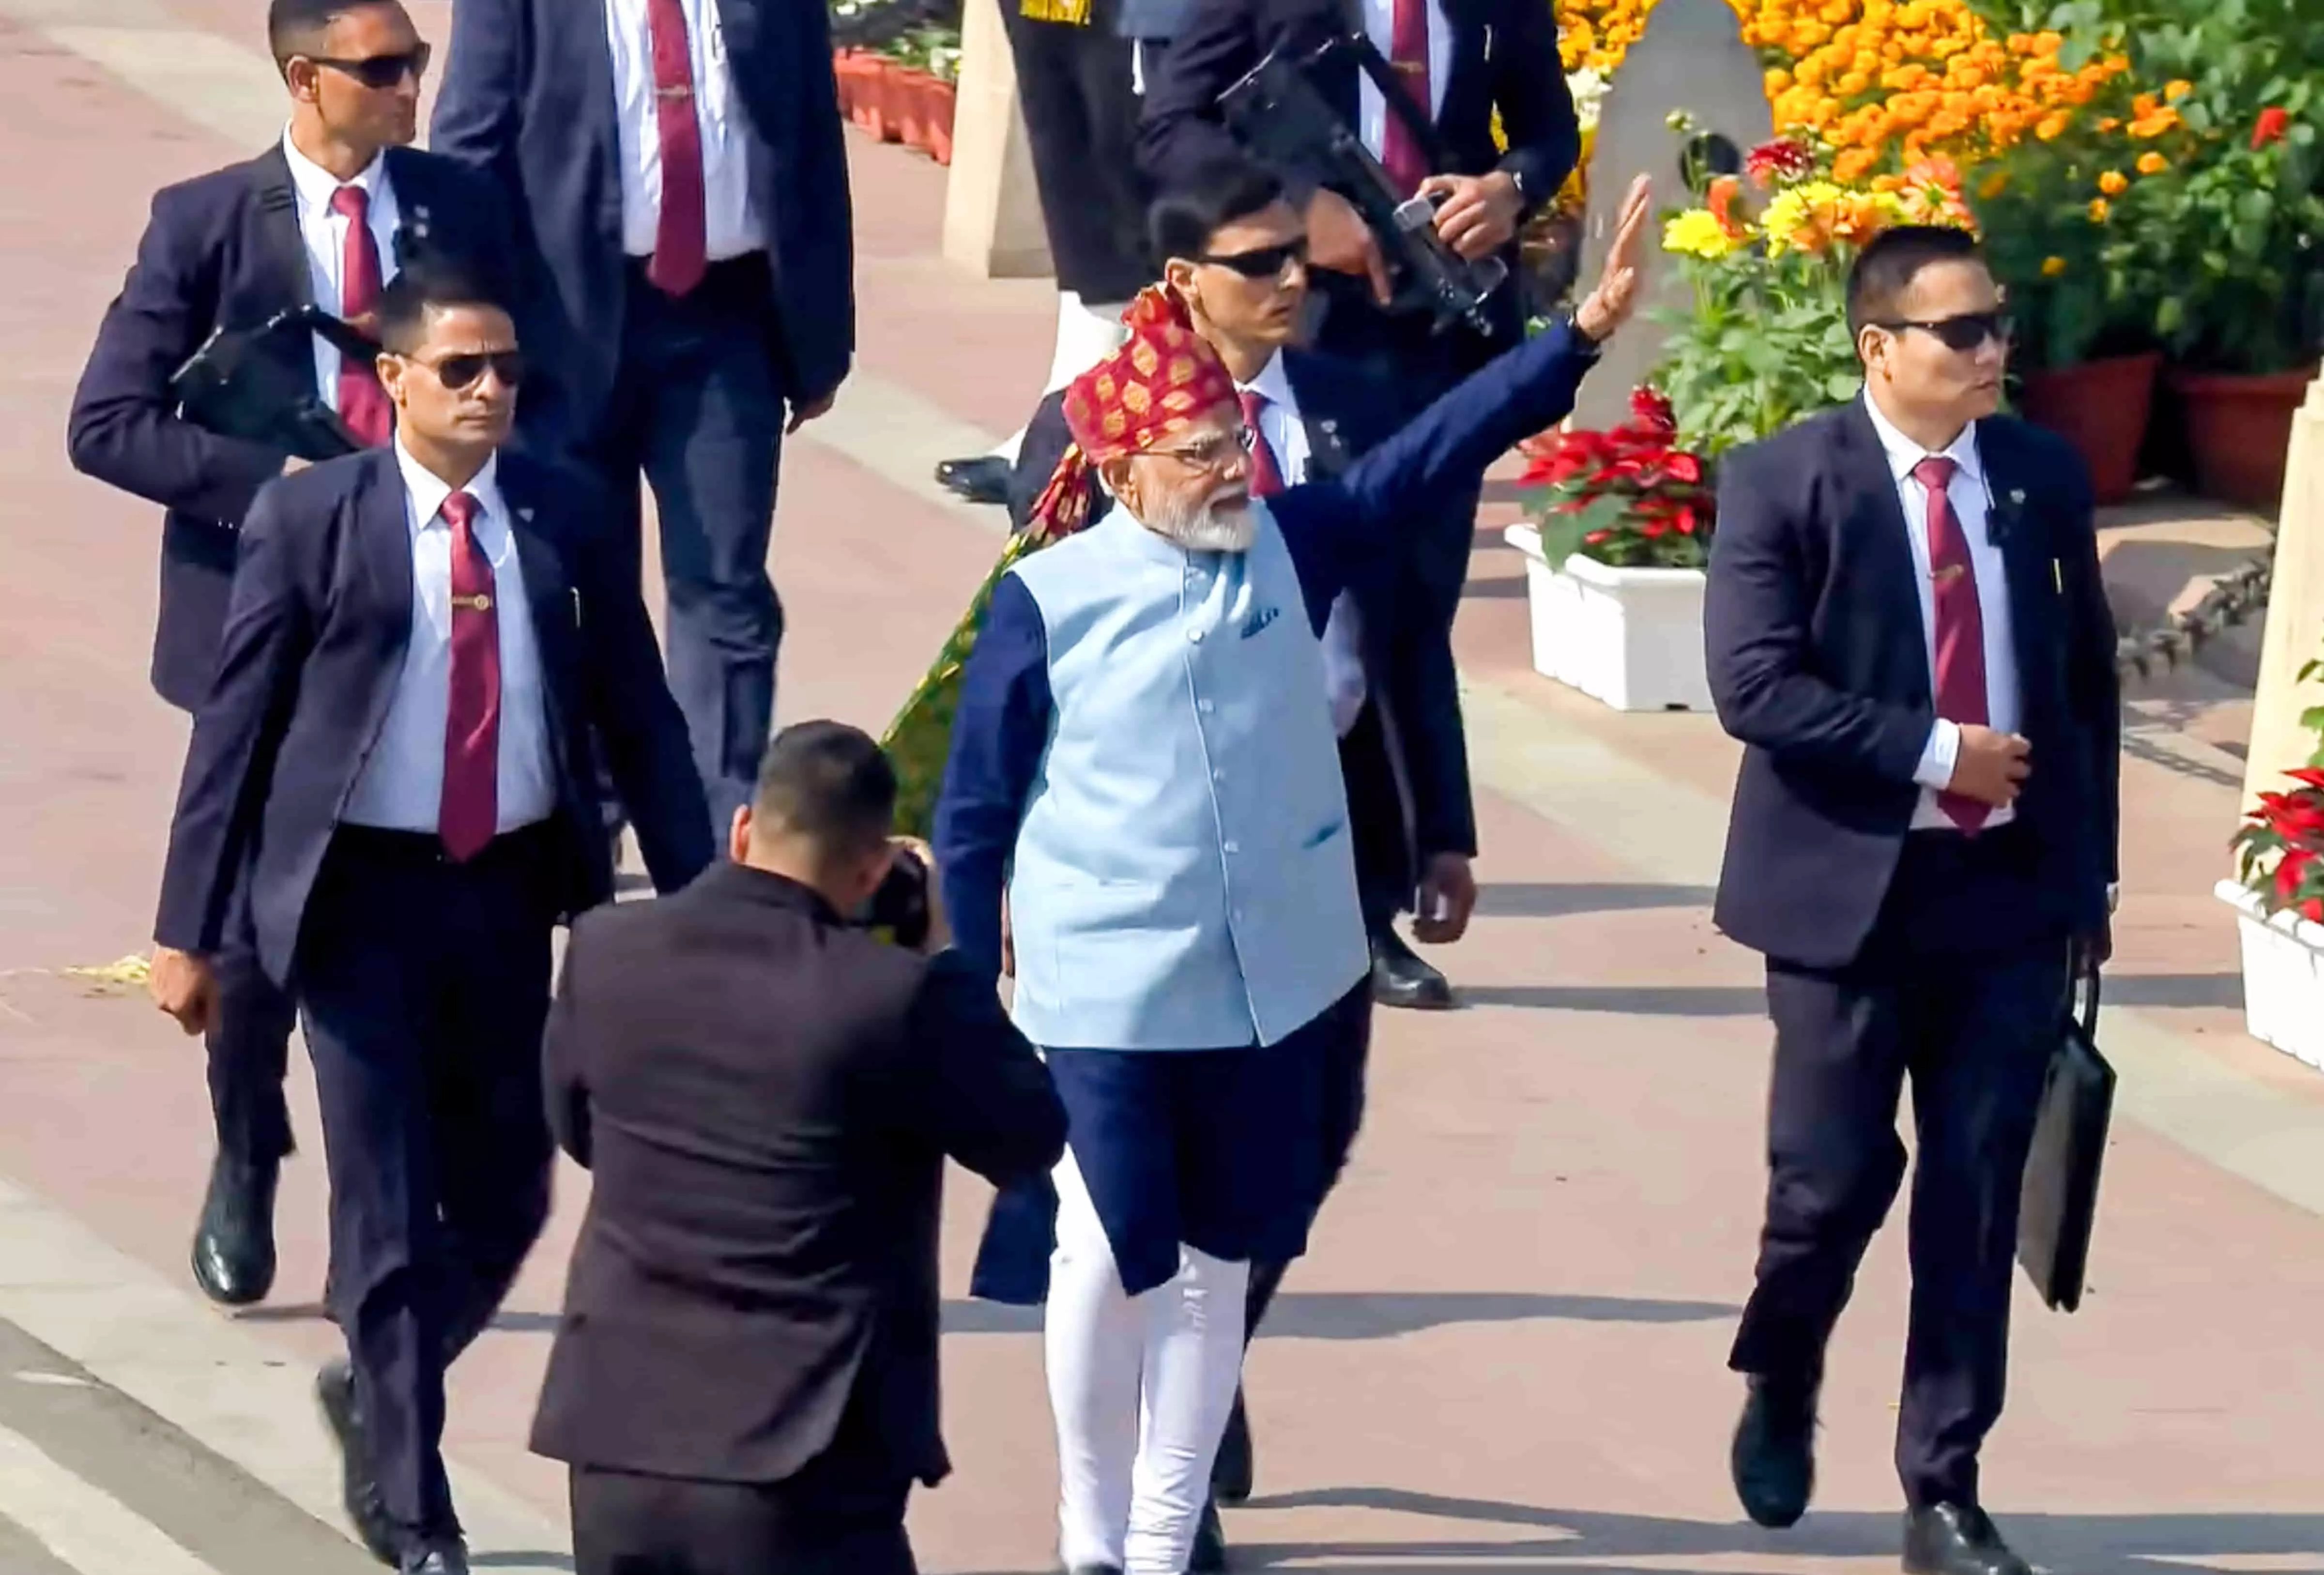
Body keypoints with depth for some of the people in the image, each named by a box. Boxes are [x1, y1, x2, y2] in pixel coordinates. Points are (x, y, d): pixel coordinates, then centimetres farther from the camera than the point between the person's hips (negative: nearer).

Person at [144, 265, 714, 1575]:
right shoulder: (312, 520, -7)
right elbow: (235, 723, -4)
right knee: (390, 1210, 0)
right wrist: (190, 929, -6)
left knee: (507, 1196, 11)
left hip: (509, 889, 4)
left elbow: (640, 714, 7)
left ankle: (374, 1394, 38)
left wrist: (696, 904, 3)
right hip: (363, 890, -4)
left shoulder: (562, 519, 2)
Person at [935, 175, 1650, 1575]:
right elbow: (976, 813, -4)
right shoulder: (1049, 603, -11)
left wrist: (1587, 330, -14)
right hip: (1108, 997, -4)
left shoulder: (1291, 545, -1)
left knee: (1221, 1268, 12)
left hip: (1273, 985, 4)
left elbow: (1441, 451, -5)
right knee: (1111, 1260, 4)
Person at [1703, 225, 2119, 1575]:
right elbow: (1753, 685, -17)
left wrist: (2091, 872, 10)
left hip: (2011, 887, 3)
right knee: (1837, 1181, 0)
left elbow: (2089, 676, 11)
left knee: (1978, 1201, 4)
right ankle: (1781, 1389, 31)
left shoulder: (2044, 476, 4)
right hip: (1851, 885, -3)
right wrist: (1933, 752, -19)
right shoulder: (1786, 483, -9)